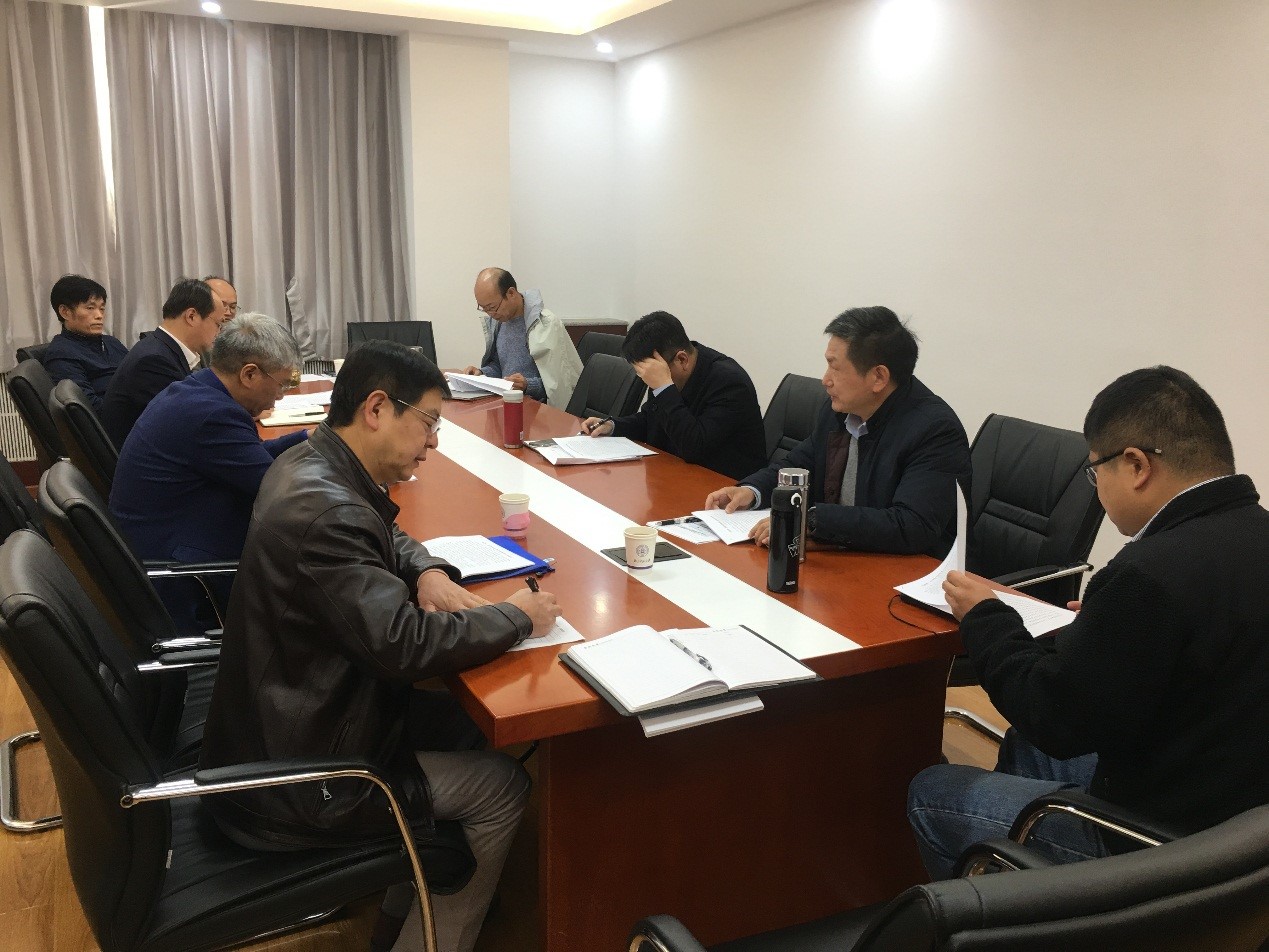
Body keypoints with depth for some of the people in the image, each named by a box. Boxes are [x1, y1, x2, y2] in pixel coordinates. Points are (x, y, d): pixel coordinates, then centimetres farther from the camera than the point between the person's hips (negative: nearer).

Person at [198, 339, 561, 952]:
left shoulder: (309, 465, 2)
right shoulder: (324, 511, -30)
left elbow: (382, 539, 20)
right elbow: (404, 644, -34)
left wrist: (427, 571, -2)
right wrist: (517, 617, -19)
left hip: (280, 724, 10)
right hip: (293, 781, -10)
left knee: (470, 727, 14)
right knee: (503, 787, -3)